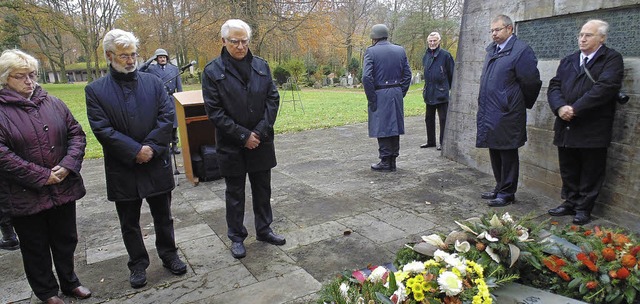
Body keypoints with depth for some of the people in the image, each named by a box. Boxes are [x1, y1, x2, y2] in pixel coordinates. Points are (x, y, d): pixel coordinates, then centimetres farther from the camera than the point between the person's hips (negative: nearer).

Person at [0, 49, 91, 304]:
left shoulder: (53, 103, 4)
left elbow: (76, 134, 4)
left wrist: (68, 165, -11)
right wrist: (41, 177, -18)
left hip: (63, 187, 4)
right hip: (25, 195, -3)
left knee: (66, 240, 17)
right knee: (36, 247, 13)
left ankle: (69, 282, 38)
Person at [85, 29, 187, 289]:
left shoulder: (153, 82, 3)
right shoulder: (95, 90, -2)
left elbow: (167, 116, -5)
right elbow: (101, 129, -11)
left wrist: (151, 146, -16)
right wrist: (135, 151, -18)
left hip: (157, 164, 1)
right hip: (122, 169, -1)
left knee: (163, 216, 14)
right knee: (129, 221, 13)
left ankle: (169, 255, 33)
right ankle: (138, 264, 31)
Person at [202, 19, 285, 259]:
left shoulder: (261, 66, 2)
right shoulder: (213, 71, -8)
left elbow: (273, 99, 2)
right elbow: (214, 111, -11)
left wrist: (261, 131, -10)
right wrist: (243, 136, -14)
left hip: (261, 140, 3)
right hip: (231, 145, -3)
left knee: (263, 188, 15)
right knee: (235, 193, 11)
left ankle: (264, 229, 33)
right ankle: (236, 237, 27)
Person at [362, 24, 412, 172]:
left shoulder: (371, 51, -7)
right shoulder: (400, 50, 8)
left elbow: (366, 77, -16)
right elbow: (407, 74, 6)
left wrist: (371, 98, -10)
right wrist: (401, 93, 11)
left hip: (380, 94, -5)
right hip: (397, 93, 5)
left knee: (382, 128, 2)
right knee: (394, 127, 12)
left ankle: (385, 162, 7)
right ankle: (393, 161, 21)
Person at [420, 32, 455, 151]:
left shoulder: (445, 55, -7)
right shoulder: (426, 55, 10)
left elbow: (451, 73, -3)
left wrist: (449, 87, 0)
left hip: (441, 93, -6)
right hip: (429, 93, 7)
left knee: (443, 119, 1)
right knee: (429, 118, 14)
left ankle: (442, 142, 10)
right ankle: (431, 141, 26)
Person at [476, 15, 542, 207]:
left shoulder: (521, 51, -11)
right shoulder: (492, 50, 13)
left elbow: (531, 82, -10)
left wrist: (519, 104, 2)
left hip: (506, 115, -8)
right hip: (488, 112, 8)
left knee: (507, 154, 3)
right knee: (494, 153, 16)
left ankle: (507, 193, 13)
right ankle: (500, 188, 30)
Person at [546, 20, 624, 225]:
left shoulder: (612, 59, -2)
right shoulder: (568, 61, 16)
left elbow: (605, 87, -16)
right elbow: (554, 86, 6)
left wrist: (575, 109, -20)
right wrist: (560, 107, -13)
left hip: (593, 129, -5)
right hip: (566, 127, 5)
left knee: (590, 172, 5)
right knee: (568, 170, 14)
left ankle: (583, 209, 16)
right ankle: (570, 203, 28)